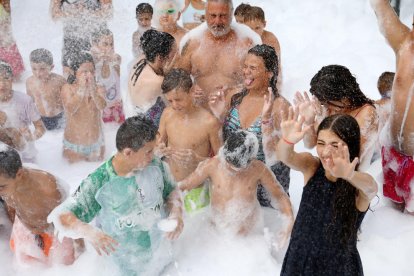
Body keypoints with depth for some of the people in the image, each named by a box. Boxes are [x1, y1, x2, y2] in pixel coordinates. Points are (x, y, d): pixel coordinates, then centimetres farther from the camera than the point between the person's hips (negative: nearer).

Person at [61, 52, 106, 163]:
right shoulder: (67, 88, -9)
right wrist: (81, 89, -32)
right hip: (73, 145, -1)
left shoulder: (99, 89, -7)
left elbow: (102, 106, -26)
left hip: (96, 143, 1)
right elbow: (70, 109, -25)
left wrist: (92, 90, -41)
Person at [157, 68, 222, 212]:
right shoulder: (167, 114, -6)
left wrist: (197, 159, -29)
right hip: (169, 182, 4)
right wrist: (160, 149, -14)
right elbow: (160, 142, 9)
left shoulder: (209, 122, -21)